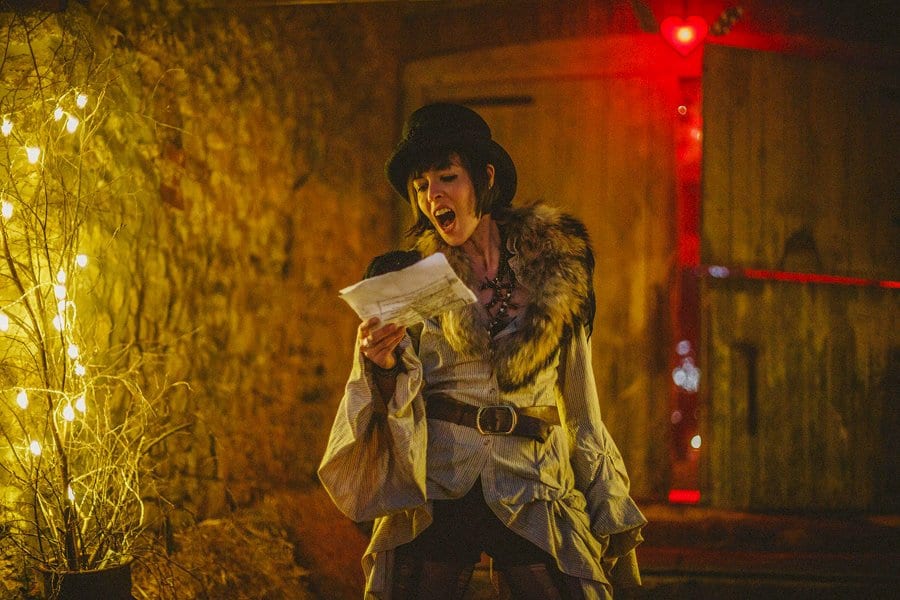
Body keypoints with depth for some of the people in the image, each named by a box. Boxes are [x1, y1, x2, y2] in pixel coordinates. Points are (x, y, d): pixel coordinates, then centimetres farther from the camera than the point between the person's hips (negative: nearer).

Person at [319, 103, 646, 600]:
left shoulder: (554, 264, 6)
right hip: (432, 492, 0)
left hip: (534, 493, 0)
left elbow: (580, 405, 11)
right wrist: (381, 365, -20)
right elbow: (390, 404, 2)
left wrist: (610, 511, 10)